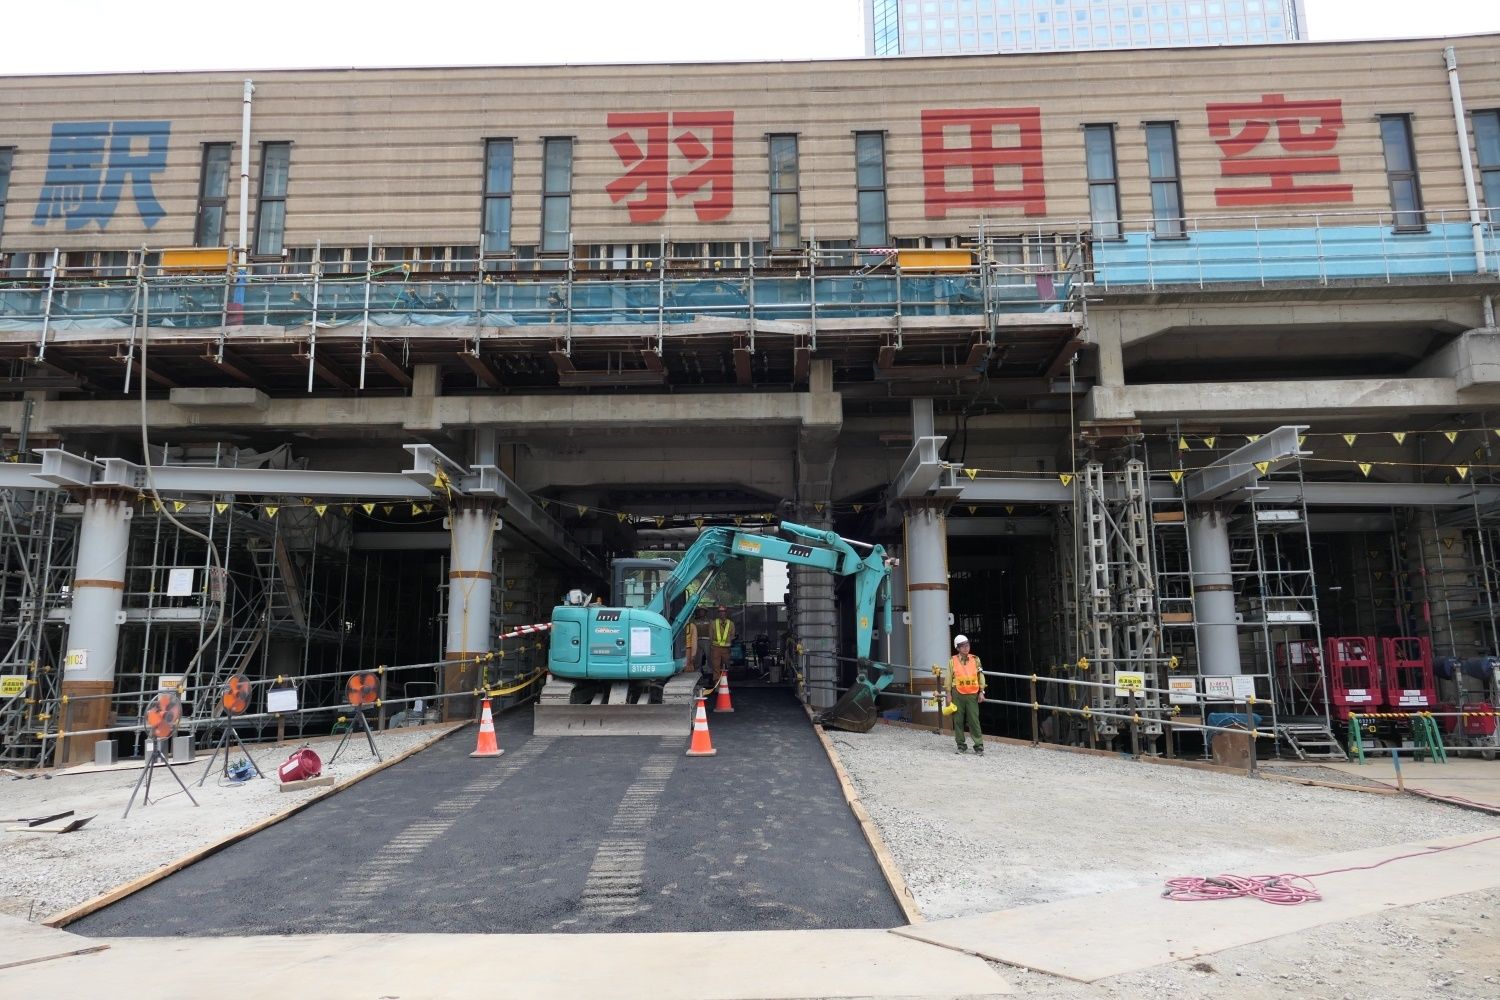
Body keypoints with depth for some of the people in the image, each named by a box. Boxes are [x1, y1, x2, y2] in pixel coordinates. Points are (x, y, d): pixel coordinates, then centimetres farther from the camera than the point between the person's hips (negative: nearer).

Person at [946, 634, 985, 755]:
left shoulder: (975, 660, 7)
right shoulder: (952, 661, 4)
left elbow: (981, 676, 9)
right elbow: (949, 678, 6)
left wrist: (981, 692, 4)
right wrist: (949, 694, 3)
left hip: (972, 694, 0)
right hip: (957, 694, 0)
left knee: (974, 720, -4)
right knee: (958, 721, 4)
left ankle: (979, 746, 3)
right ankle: (961, 746, 13)